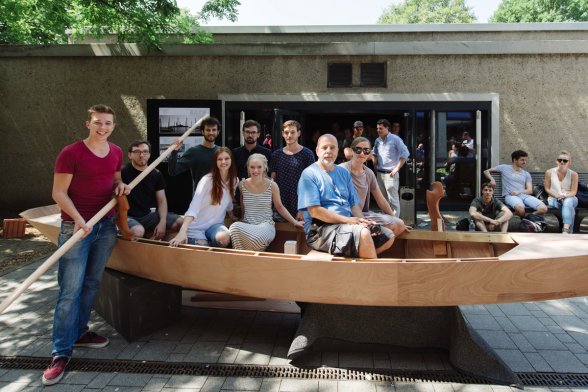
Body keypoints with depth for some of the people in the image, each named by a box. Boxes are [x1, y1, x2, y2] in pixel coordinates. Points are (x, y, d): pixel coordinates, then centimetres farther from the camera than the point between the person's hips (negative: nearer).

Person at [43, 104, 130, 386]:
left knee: (92, 283, 13)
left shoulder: (116, 152, 9)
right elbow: (58, 192, -9)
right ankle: (61, 353, 3)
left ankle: (79, 332, 30)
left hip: (106, 225, 6)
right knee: (70, 290, -5)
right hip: (77, 226, -5)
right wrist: (78, 219, -21)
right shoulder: (71, 153, -9)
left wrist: (121, 186, 1)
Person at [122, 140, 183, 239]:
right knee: (138, 231, -39)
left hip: (149, 215, 6)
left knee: (181, 222, -12)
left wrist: (162, 222, -11)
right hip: (129, 217, -5)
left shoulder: (156, 174, 8)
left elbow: (162, 200, 4)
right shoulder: (122, 172, -7)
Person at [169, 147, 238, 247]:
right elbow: (193, 207, -27)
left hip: (216, 223, 3)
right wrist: (182, 232, -37)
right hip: (197, 226, -3)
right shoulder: (207, 180, -18)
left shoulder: (234, 181, -1)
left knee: (224, 238, -30)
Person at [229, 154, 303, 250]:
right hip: (246, 225, 2)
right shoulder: (242, 185, 4)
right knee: (235, 227, -34)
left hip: (266, 225, -2)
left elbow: (279, 207, 9)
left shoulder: (272, 185, -1)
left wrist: (294, 222, 7)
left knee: (255, 238, -37)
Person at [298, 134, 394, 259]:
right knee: (363, 233, -32)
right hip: (321, 228, -8)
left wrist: (362, 220, -8)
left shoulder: (344, 173, 17)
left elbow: (354, 204, 15)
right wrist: (347, 220, -19)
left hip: (349, 223, 8)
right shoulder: (309, 174, -6)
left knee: (388, 237, -1)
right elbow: (314, 211, -15)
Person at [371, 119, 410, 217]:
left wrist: (397, 168, -13)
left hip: (390, 174, -7)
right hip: (379, 174, 7)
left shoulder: (395, 139, -8)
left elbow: (405, 153, -11)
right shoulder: (377, 141, 10)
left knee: (393, 199, -7)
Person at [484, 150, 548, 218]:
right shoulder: (504, 168, 14)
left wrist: (519, 191, -8)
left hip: (524, 195, 4)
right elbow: (486, 171, 17)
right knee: (520, 208, -40)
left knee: (543, 209, -25)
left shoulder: (526, 174, 23)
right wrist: (492, 179, -4)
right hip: (510, 196, -4)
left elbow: (530, 191, 13)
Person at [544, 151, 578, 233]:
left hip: (569, 198, 0)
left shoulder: (573, 174, 1)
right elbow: (547, 189, 4)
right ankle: (570, 230, -32)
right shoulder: (549, 172, 1)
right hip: (554, 199, 0)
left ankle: (566, 230, -51)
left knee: (568, 202, -38)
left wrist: (565, 196, -24)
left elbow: (574, 192, -2)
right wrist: (557, 196, -13)